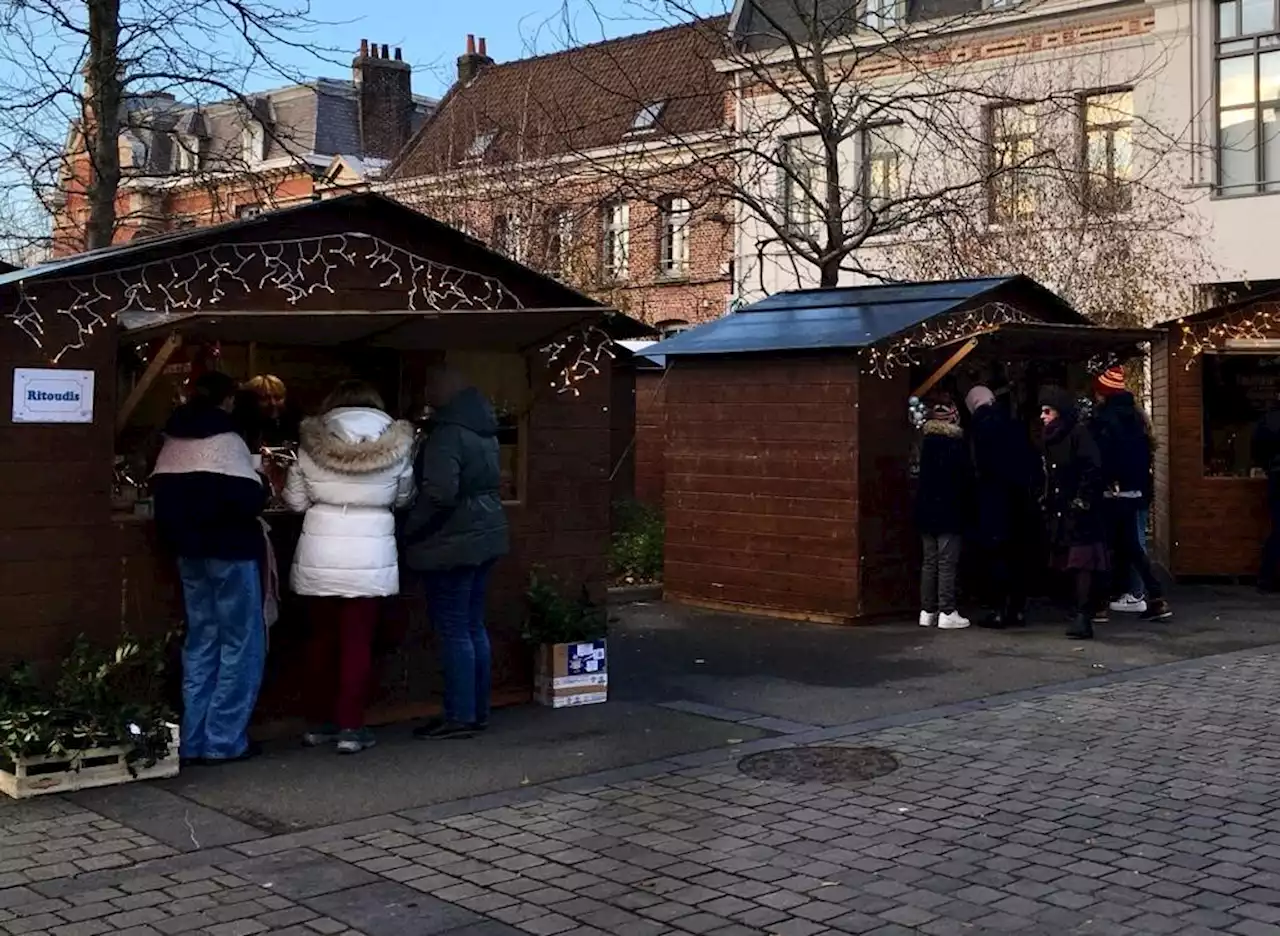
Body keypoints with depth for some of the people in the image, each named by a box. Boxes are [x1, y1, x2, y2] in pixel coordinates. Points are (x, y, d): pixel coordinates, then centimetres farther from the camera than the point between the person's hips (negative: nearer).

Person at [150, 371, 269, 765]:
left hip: (190, 554, 7)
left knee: (200, 643, 13)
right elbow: (248, 500, -19)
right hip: (231, 553, -7)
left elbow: (163, 501, 8)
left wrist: (183, 536, 17)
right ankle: (223, 741, 1)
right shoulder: (226, 441, -13)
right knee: (241, 645, 2)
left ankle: (193, 741, 14)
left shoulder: (172, 444, 8)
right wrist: (261, 483, 1)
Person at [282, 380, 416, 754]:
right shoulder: (396, 444, -2)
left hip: (320, 555, 1)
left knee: (324, 639, 14)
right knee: (357, 642, 4)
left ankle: (322, 722, 21)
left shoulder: (312, 443, -1)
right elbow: (403, 498, 12)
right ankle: (350, 726, 4)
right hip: (369, 556, -1)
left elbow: (295, 501, 2)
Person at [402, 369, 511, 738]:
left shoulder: (448, 434, -17)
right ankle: (478, 711, 19)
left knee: (453, 630, -3)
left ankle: (460, 716, 1)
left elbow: (439, 494, -25)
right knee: (473, 626, 13)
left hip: (453, 542, -9)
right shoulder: (483, 430, 12)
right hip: (483, 536, 9)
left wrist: (407, 530, -13)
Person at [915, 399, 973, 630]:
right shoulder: (956, 444, -13)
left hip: (926, 510, 6)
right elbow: (966, 478, -10)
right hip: (949, 512, -6)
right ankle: (947, 612, -3)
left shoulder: (927, 442, 7)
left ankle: (927, 611, 11)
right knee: (947, 563, -3)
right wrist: (965, 505, 3)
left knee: (930, 561, 10)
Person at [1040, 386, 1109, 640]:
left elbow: (1093, 470, -17)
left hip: (1081, 514, -8)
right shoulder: (1052, 439, 15)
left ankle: (1084, 616, -15)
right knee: (1070, 563, 9)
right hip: (1060, 513, 8)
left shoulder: (1079, 434, -10)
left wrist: (1081, 502, -18)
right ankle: (1083, 613, 16)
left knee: (1083, 562, -11)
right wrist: (1047, 504, 15)